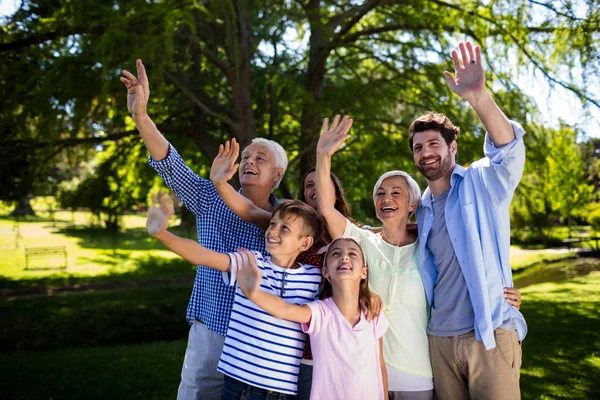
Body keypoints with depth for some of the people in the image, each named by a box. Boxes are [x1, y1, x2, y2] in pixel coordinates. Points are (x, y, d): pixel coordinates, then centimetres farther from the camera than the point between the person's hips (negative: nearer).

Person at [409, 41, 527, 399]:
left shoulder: (482, 182, -3)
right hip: (441, 339, 5)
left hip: (490, 334, -5)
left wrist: (478, 96, -41)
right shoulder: (422, 210, 14)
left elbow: (509, 149, -25)